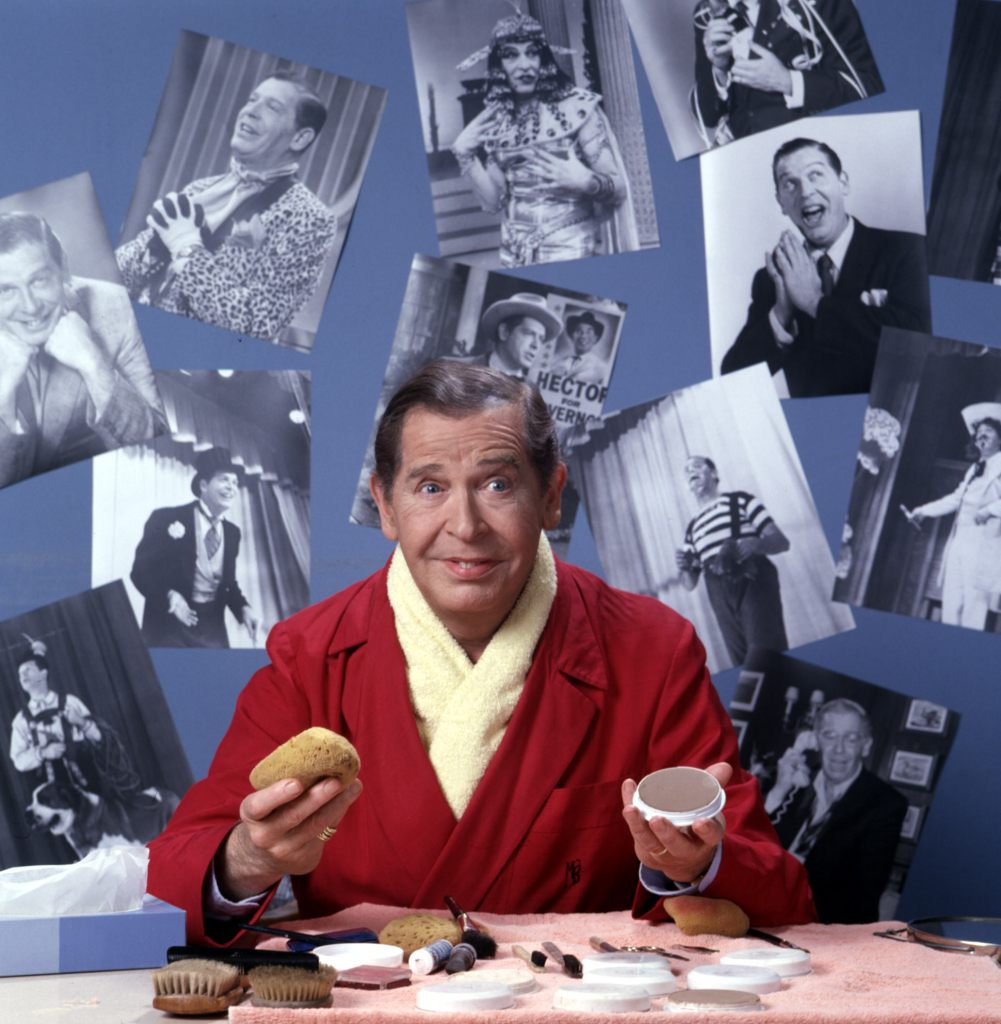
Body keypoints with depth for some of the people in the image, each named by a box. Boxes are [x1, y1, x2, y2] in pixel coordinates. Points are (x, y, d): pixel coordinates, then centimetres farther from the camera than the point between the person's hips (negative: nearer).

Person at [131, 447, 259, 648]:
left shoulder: (232, 532, 14)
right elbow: (141, 570, -7)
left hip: (212, 626, 5)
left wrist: (243, 608, -1)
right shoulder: (166, 519, -4)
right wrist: (169, 595, -25)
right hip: (169, 623, -5)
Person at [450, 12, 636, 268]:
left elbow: (618, 187, -9)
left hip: (571, 249, -4)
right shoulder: (493, 121, 4)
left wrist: (585, 181, -28)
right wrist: (464, 154, -4)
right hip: (516, 255, 4)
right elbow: (494, 201, 5)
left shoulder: (576, 107, -8)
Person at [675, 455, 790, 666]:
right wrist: (684, 568, -2)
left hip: (753, 585, -5)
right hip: (722, 598, 5)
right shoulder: (692, 528, 23)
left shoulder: (740, 500, 9)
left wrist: (755, 544, -18)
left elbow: (781, 541, 3)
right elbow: (690, 584, 21)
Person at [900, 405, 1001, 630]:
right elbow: (956, 499, 24)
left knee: (974, 605, -12)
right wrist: (923, 511, 19)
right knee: (951, 605, 6)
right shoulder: (974, 469, 21)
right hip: (960, 544, 8)